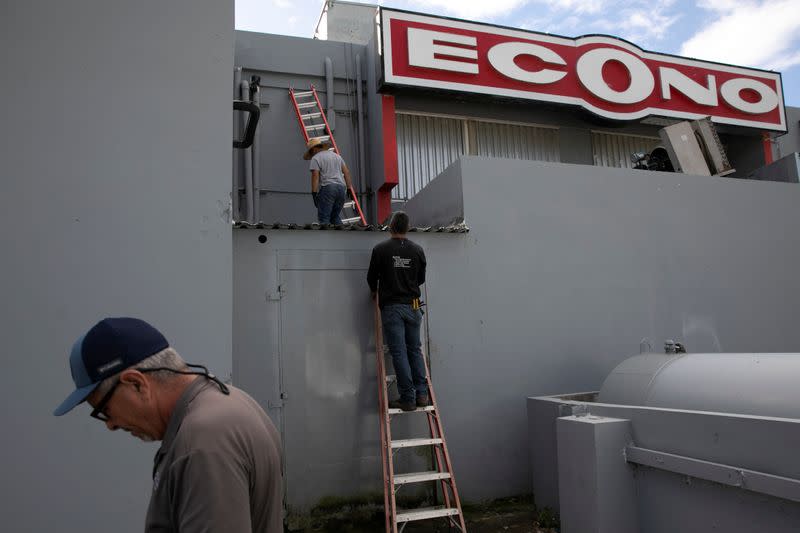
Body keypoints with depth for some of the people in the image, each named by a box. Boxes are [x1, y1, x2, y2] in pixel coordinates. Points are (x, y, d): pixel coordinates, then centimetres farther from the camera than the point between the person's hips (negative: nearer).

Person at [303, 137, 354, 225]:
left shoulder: (315, 158, 1)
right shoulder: (336, 155, 22)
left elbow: (315, 176, -10)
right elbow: (346, 171, 17)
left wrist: (314, 193, -12)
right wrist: (349, 188, 15)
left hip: (327, 188, -7)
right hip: (341, 188, 7)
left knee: (323, 218, -5)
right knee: (336, 216, 14)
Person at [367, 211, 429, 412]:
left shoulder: (381, 249, -6)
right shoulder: (417, 250, 5)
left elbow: (372, 277, 3)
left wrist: (375, 291, 25)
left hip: (391, 307, -4)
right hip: (413, 306, 4)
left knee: (399, 353, -1)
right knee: (415, 350, 14)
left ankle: (408, 398, 0)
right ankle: (422, 394, 11)